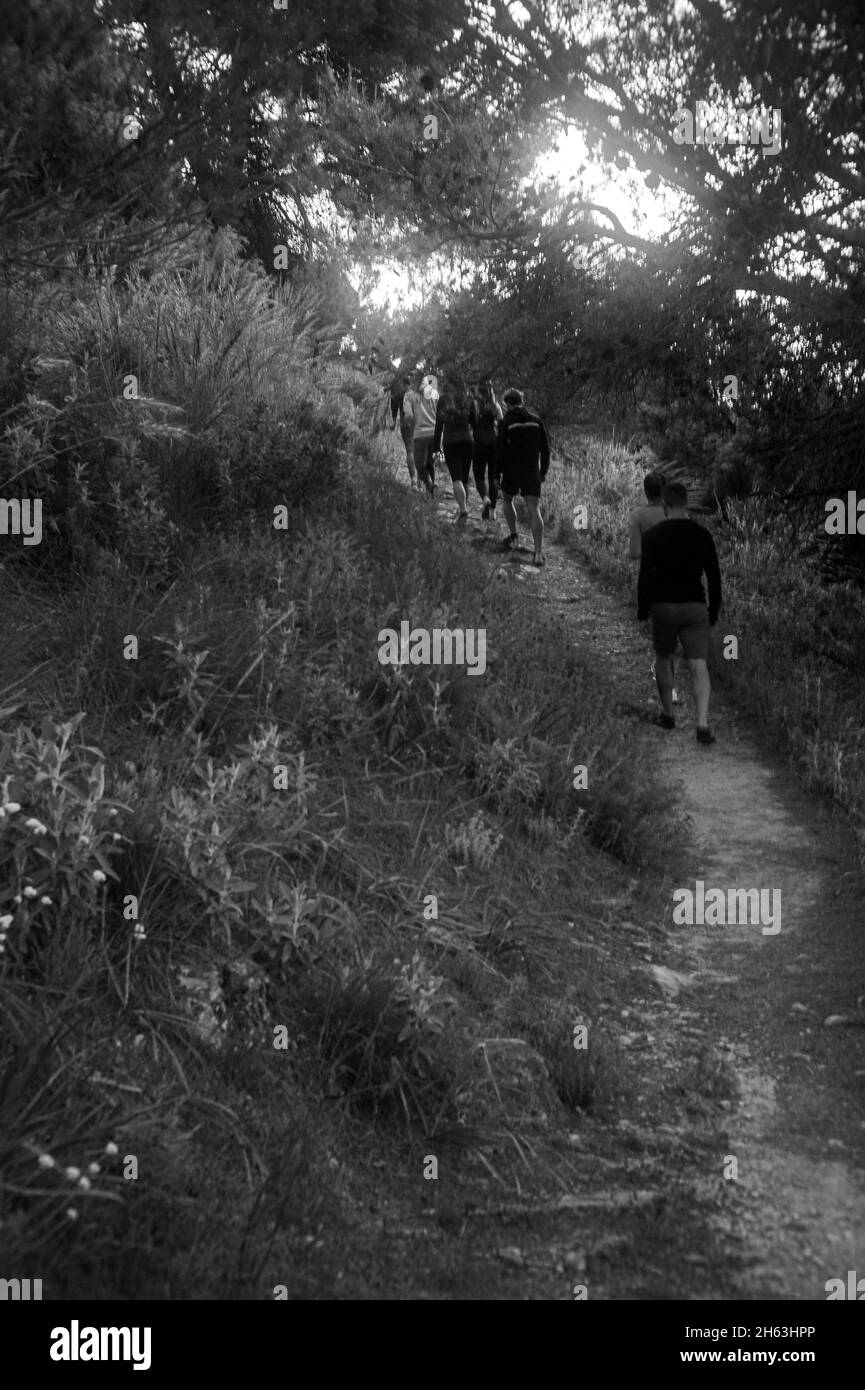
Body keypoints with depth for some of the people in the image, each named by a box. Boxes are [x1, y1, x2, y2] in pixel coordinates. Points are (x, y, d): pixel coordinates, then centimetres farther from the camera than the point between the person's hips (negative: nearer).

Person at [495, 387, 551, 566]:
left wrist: (497, 474, -1)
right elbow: (545, 449, 8)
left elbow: (500, 451, -9)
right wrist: (543, 471, 18)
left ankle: (514, 536, 20)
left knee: (507, 500, 27)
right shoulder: (536, 421, 5)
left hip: (511, 471, -2)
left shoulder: (506, 423, -6)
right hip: (532, 472, 2)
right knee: (534, 510, -5)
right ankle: (539, 552, -16)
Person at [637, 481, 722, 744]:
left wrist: (642, 609, 2)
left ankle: (668, 715, 29)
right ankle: (702, 725, -17)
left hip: (663, 606, -1)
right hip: (695, 607, 1)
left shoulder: (652, 535, -6)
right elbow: (714, 575, 3)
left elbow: (645, 575, -9)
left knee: (663, 658, 22)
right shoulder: (702, 534, 1)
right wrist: (714, 610, 13)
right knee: (699, 667, -3)